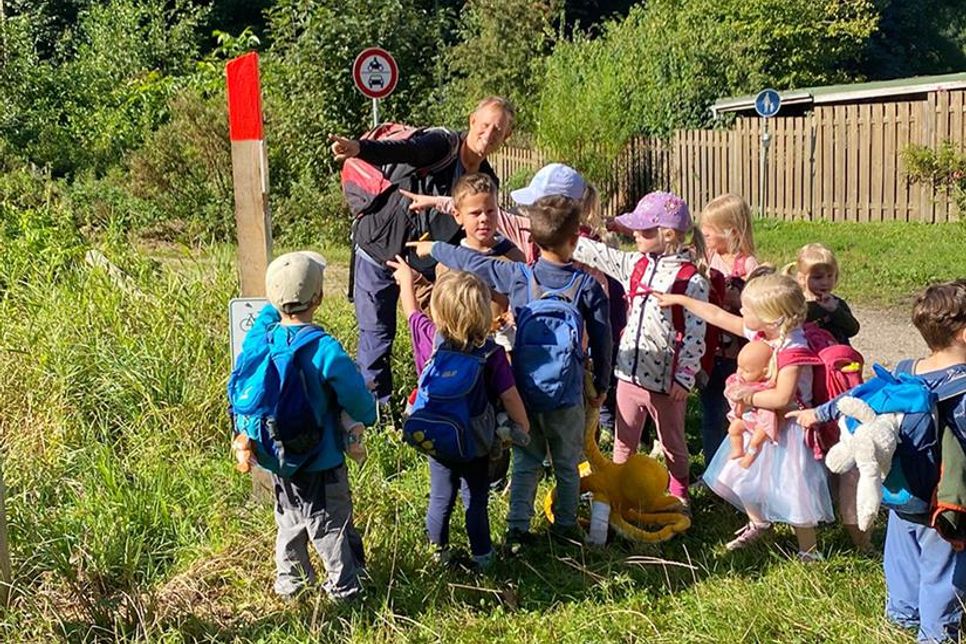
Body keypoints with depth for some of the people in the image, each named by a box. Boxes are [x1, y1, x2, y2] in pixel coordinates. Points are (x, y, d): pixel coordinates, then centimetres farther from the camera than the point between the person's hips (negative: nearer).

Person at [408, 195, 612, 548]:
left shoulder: (518, 277, -9)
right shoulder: (588, 286, -10)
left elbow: (472, 262, 3)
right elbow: (602, 341, -3)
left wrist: (434, 248, 20)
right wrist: (602, 385, 13)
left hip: (524, 392, 1)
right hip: (567, 396, -1)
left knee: (525, 463, 16)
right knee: (567, 465, 16)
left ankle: (517, 529, 18)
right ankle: (566, 525, 28)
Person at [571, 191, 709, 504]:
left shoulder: (692, 280, -16)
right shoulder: (635, 265, 3)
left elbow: (694, 335, -17)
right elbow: (594, 253, 6)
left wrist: (684, 378, -19)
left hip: (665, 381, -5)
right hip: (630, 372, 5)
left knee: (672, 444, 16)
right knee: (624, 441, 17)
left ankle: (678, 495, 37)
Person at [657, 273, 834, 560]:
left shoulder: (793, 348, -28)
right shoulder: (758, 332, -3)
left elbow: (781, 398, -34)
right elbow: (717, 315, 8)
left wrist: (748, 397, -21)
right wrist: (679, 299, 13)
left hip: (785, 426, -9)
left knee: (791, 489, -3)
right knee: (741, 476, 19)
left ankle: (809, 551, 14)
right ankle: (758, 523, 45)